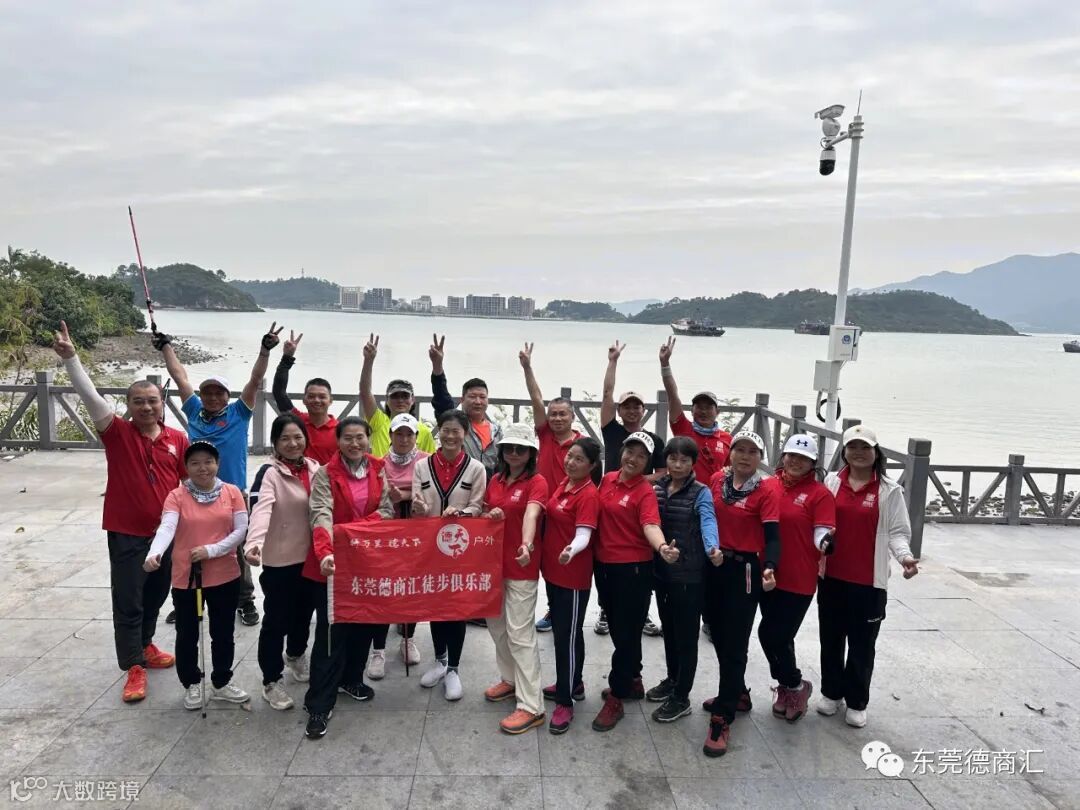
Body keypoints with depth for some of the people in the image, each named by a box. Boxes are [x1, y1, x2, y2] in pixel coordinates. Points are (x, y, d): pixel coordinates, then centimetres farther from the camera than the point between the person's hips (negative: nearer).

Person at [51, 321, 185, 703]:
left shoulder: (178, 439, 0)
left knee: (155, 597, 18)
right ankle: (134, 668, 13)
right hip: (127, 534, -3)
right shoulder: (118, 433, -7)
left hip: (167, 532, 3)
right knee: (128, 603, 2)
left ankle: (145, 646, 39)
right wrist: (70, 358, -31)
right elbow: (90, 396, -19)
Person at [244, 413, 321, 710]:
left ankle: (295, 655, 46)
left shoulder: (315, 468, 4)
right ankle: (271, 681, 19)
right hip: (279, 560, -6)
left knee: (304, 610, 20)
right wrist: (253, 543, -47)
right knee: (277, 619, 3)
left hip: (309, 556, 6)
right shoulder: (270, 473, -14)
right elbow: (261, 509, -30)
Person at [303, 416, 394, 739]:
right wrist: (324, 553, -39)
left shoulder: (378, 471, 4)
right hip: (334, 561, -5)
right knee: (331, 630, -3)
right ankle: (319, 705, 5)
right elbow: (321, 516, -22)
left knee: (364, 623, 16)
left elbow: (386, 511, -2)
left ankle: (351, 678, 38)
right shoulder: (325, 474, -9)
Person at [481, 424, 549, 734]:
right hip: (492, 562, 7)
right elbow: (484, 514, 17)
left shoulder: (537, 482, -12)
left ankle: (532, 707, 2)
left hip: (521, 567, -7)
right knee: (497, 626, 19)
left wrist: (527, 544, -48)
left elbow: (531, 514, -30)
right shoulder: (495, 480, 8)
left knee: (520, 634, -6)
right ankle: (510, 680, 40)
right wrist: (489, 515, -7)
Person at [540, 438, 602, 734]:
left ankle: (565, 703, 10)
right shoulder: (564, 483, 6)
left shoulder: (589, 495, -19)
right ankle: (573, 684, 37)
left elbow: (583, 535, -29)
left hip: (573, 576, -9)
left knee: (567, 636, 0)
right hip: (553, 570, 9)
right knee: (561, 631, 20)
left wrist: (571, 550, -48)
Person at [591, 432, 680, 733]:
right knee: (617, 629, 19)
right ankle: (632, 681, 38)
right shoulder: (607, 480, 5)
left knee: (626, 632, 2)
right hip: (603, 565, 7)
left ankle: (616, 699, 13)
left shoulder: (645, 491, -13)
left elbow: (650, 525, -27)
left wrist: (662, 547, -46)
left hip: (633, 569, -6)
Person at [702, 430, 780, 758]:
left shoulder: (767, 489, -9)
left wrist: (769, 568, -32)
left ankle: (722, 719, 4)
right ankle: (737, 694, 38)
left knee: (734, 644, -2)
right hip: (715, 566, 5)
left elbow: (772, 535, -16)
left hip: (745, 570, -5)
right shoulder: (717, 480, 4)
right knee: (718, 635, 16)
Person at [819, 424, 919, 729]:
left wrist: (905, 556, -23)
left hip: (869, 581, -2)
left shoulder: (889, 490, -5)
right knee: (831, 639, 15)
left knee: (862, 644, 8)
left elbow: (898, 532, -5)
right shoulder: (831, 481, 2)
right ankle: (831, 692, 33)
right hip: (831, 576, 3)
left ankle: (857, 702, 25)